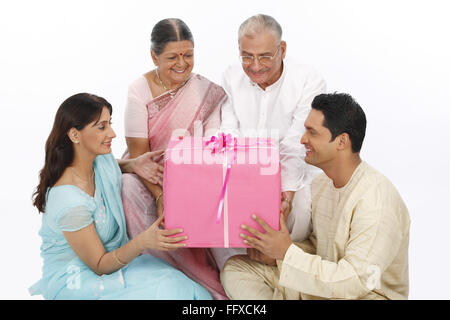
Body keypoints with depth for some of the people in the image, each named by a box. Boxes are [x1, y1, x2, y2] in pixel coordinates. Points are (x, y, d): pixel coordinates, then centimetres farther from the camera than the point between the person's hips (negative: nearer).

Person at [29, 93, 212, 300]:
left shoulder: (102, 160, -4)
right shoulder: (69, 201, -27)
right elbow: (99, 266, -19)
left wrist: (135, 165, 2)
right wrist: (142, 242, -35)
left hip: (113, 255, 7)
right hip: (72, 280, -7)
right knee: (166, 291, -26)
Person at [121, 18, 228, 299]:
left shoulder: (207, 91, -3)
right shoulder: (140, 90, -6)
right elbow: (138, 152, -10)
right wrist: (160, 196, -24)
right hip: (149, 176, 0)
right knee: (130, 189, -31)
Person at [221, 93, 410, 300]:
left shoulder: (377, 201, -25)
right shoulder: (321, 183, 4)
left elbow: (357, 282, -27)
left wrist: (287, 252, -27)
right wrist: (275, 249, -7)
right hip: (324, 284, 9)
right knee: (235, 268, -4)